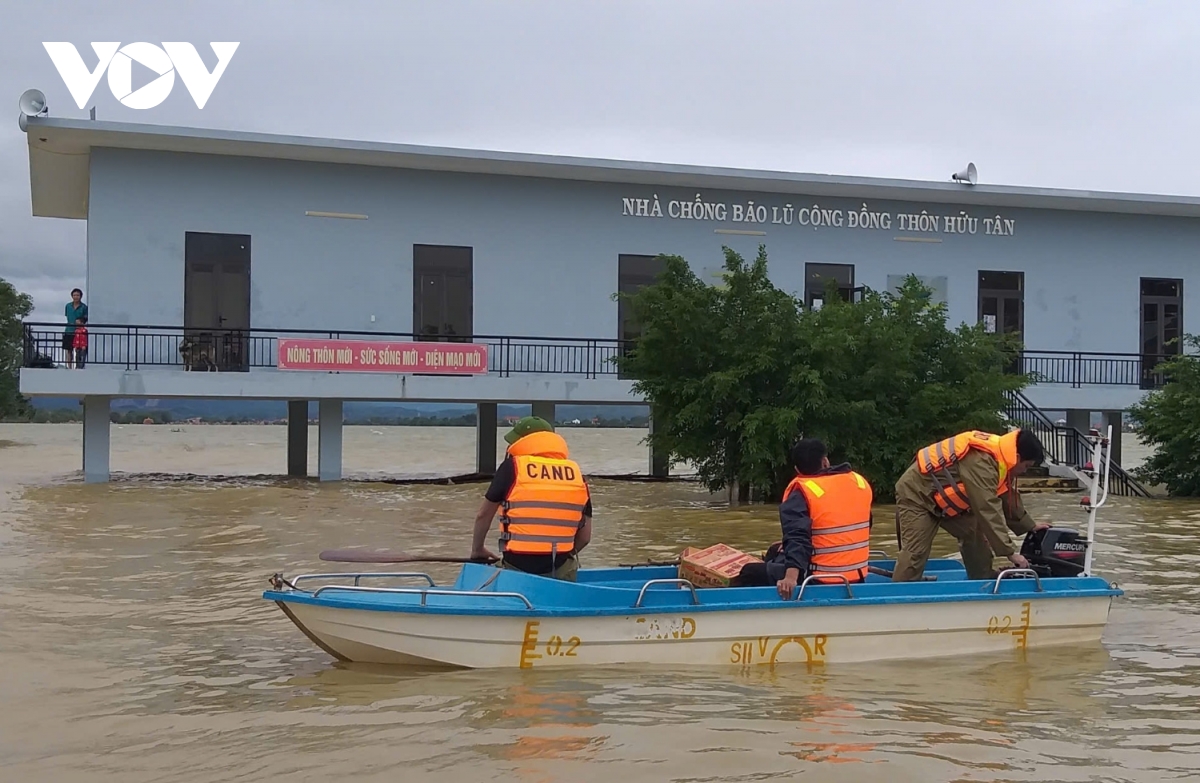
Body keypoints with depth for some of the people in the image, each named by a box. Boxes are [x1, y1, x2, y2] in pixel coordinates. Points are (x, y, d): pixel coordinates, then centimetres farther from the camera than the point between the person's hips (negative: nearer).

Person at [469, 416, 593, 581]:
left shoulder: (512, 468, 2)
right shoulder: (577, 474, 9)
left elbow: (483, 515, 11)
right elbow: (585, 536, 10)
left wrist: (477, 550, 28)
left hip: (517, 567, -3)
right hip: (561, 571, 3)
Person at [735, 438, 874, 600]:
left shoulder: (801, 493, -14)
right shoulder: (860, 483, 4)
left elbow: (797, 537, -28)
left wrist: (791, 576, -38)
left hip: (819, 581, -7)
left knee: (750, 573, 8)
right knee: (775, 552, 28)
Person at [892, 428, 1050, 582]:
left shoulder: (999, 455, -3)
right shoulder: (980, 462, -34)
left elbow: (1008, 498, 14)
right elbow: (989, 511, -35)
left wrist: (1029, 525, 20)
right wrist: (1010, 552, -31)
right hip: (916, 492, -10)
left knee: (976, 535, 8)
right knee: (915, 553, -17)